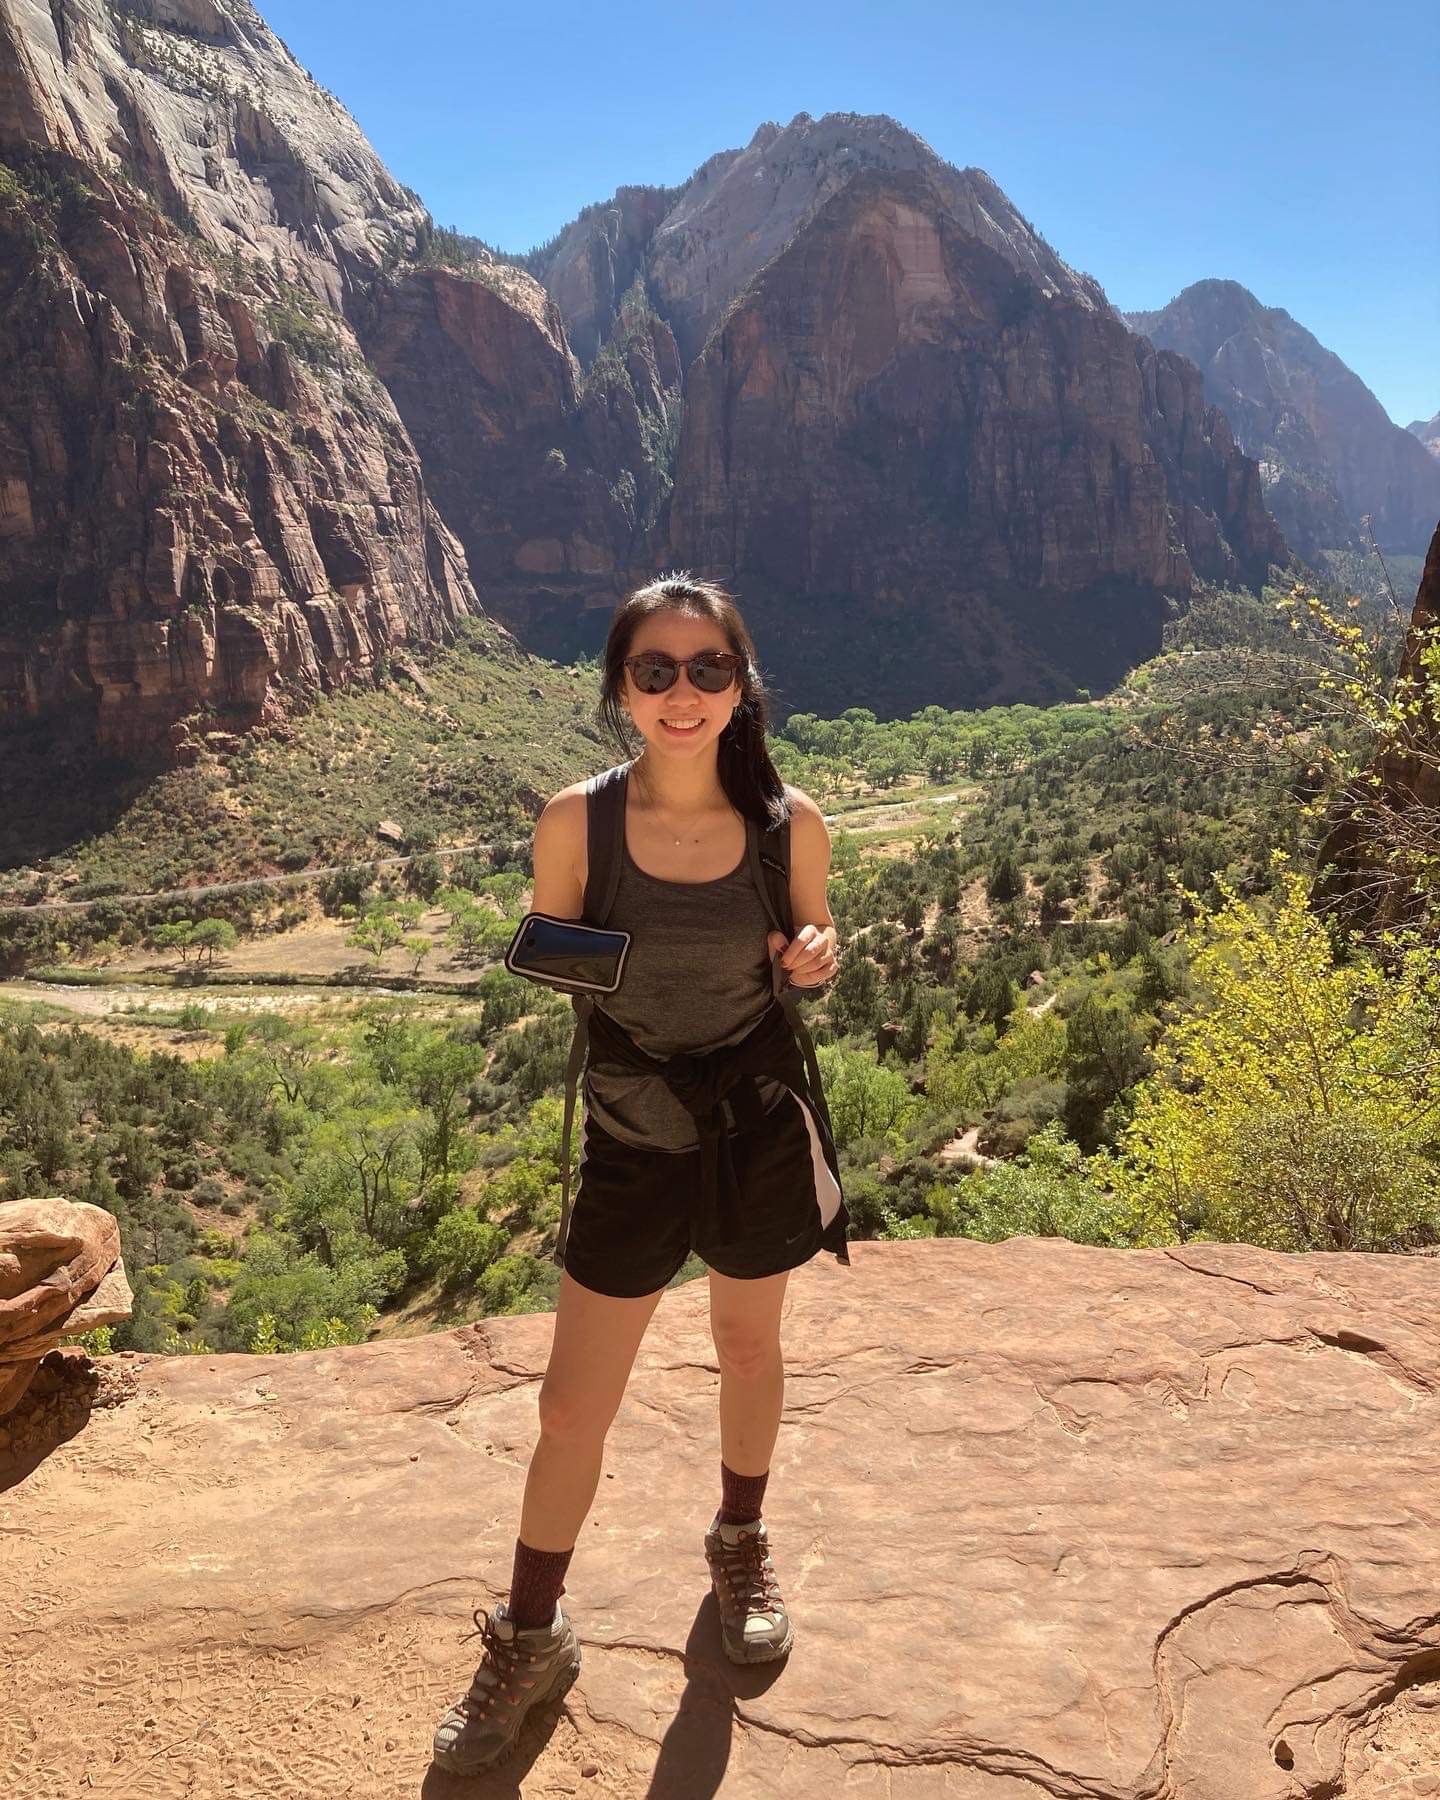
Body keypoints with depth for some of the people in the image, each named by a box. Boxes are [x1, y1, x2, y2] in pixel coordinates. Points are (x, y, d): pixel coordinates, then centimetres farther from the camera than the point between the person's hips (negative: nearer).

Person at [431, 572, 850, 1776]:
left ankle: (742, 1543, 51)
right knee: (574, 1403, 7)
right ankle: (532, 1641, 31)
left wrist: (818, 960, -18)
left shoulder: (788, 821, -12)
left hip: (761, 1133, 1)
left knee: (749, 1345, 22)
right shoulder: (577, 821, -14)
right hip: (630, 1147, 0)